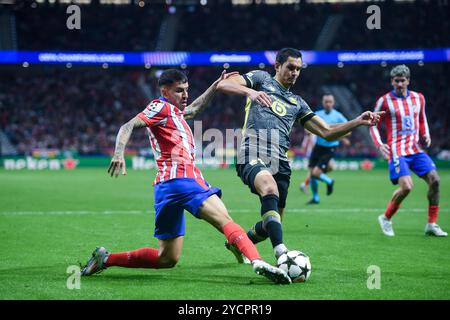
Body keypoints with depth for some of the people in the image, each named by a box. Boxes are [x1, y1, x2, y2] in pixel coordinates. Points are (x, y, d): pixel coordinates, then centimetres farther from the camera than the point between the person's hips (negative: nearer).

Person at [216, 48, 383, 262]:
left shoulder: (297, 103, 28)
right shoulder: (261, 78, 15)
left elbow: (326, 132, 24)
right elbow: (223, 85, 0)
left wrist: (358, 122, 11)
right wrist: (249, 91, -20)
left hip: (279, 162, 6)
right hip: (253, 154, -6)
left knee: (271, 224, 5)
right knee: (270, 189, -36)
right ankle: (281, 254, -48)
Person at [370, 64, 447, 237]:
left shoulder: (418, 98, 10)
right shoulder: (384, 101, -3)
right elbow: (374, 125, 2)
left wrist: (426, 136, 7)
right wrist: (379, 144, -13)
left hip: (416, 148, 5)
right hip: (397, 150, -5)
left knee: (434, 180, -8)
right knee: (406, 186, -21)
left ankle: (431, 224, 3)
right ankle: (386, 219, 3)